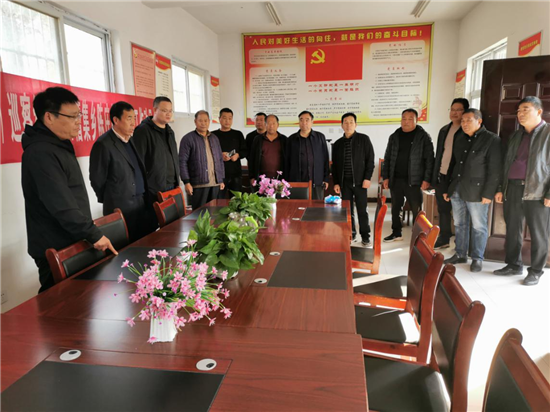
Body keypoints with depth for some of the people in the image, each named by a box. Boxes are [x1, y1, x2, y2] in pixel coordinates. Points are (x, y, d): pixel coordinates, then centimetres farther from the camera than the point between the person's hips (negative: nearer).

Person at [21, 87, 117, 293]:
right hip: (57, 252, -9)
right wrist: (94, 234, -19)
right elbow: (61, 206, -26)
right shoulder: (41, 153, -21)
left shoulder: (58, 145, 11)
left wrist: (88, 232, 21)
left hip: (70, 244, 9)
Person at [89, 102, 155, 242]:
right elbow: (97, 179, -8)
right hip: (122, 208, -7)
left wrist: (145, 197, 13)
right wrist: (112, 201, 4)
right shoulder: (103, 144, -12)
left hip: (142, 204, 7)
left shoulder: (131, 140, 13)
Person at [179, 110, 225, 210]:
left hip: (215, 183, 5)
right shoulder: (188, 139, -2)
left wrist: (221, 179, 13)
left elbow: (220, 160, 18)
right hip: (199, 184, -5)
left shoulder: (214, 138, 15)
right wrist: (187, 182, -12)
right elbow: (182, 162, -6)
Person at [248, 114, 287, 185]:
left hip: (279, 178, 0)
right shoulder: (258, 139, 10)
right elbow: (251, 159, 10)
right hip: (262, 178, 0)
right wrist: (252, 177, 4)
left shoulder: (284, 140, 8)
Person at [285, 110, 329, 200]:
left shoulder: (320, 137, 10)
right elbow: (286, 162, 10)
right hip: (297, 182, 0)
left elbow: (325, 159, 10)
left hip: (317, 182, 0)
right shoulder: (292, 139, 9)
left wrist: (326, 179, 4)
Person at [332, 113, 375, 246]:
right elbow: (334, 165, 11)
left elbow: (370, 160, -2)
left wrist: (367, 178, -10)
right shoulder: (337, 144, 9)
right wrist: (336, 182, 5)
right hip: (344, 181, 3)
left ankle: (365, 236, 10)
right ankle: (350, 233, 18)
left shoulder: (364, 139, 1)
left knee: (362, 209, 1)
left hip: (359, 180, -3)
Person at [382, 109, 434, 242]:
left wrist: (426, 179, -12)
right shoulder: (394, 137, 10)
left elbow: (429, 159, -6)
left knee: (416, 210, 1)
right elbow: (387, 158, 12)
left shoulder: (423, 137, -2)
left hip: (414, 181, -4)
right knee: (395, 208, 12)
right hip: (395, 180, 4)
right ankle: (396, 233, 26)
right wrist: (385, 177, 6)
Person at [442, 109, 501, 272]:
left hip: (476, 191, -6)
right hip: (457, 189, 6)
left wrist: (488, 193, -15)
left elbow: (494, 169, -10)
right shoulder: (459, 138, 13)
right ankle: (460, 254, 24)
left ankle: (477, 258, 15)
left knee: (479, 226, 3)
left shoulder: (492, 140, -6)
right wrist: (447, 188, 13)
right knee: (459, 224, 12)